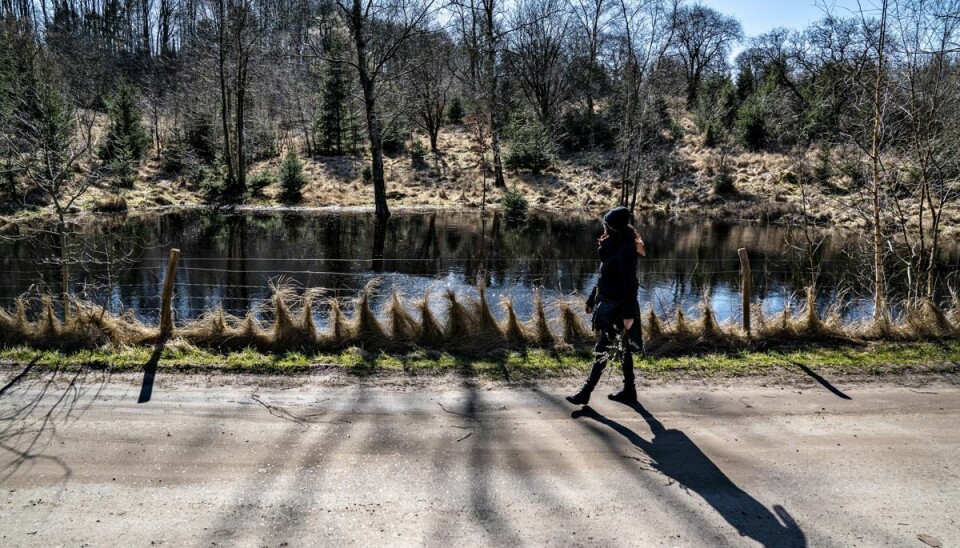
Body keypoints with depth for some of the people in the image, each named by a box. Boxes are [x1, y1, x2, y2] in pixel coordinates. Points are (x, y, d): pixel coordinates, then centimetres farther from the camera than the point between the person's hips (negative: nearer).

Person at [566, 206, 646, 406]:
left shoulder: (626, 250, -18)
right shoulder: (612, 247, 10)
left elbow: (630, 284, -20)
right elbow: (603, 277, 18)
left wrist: (628, 314, -21)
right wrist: (592, 300, 21)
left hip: (617, 308, -9)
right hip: (607, 305, 9)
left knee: (601, 351, -4)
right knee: (623, 349, 15)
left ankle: (585, 394, 2)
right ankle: (629, 391, 24)